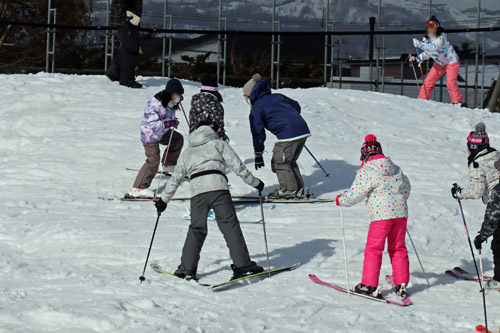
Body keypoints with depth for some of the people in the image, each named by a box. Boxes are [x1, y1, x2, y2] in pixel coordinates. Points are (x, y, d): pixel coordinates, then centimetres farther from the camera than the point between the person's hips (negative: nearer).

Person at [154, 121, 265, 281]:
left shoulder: (186, 153, 29)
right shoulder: (219, 144, 20)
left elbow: (175, 179, 30)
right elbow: (237, 166, 12)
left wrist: (164, 199, 38)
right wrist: (255, 182, 20)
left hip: (197, 191, 3)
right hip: (218, 188, -3)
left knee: (196, 230, 13)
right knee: (230, 226, -2)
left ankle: (187, 269, 10)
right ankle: (242, 265, -7)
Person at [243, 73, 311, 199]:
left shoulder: (256, 109, 3)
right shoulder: (277, 97, 22)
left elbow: (258, 133, 1)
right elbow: (296, 106, 27)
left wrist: (258, 155, 4)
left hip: (288, 135, -8)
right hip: (303, 130, 8)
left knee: (279, 162, 6)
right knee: (290, 161, 20)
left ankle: (289, 190, 5)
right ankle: (299, 189, 21)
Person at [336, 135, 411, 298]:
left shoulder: (366, 172, -8)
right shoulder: (396, 169, 10)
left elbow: (355, 194, -10)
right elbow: (407, 187, 23)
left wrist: (341, 200, 8)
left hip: (381, 215, -6)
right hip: (400, 212, 6)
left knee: (373, 249, 4)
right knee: (398, 249, 15)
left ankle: (369, 286, 4)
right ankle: (401, 285, 16)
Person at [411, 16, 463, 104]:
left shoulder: (441, 36, -27)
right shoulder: (427, 39, -7)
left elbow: (434, 47, -43)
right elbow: (428, 52, 8)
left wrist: (419, 44, -47)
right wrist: (420, 58, -9)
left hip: (451, 61, -6)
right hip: (439, 63, 6)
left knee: (450, 83, -22)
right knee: (428, 81, 0)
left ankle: (458, 102, -15)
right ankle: (421, 100, 11)